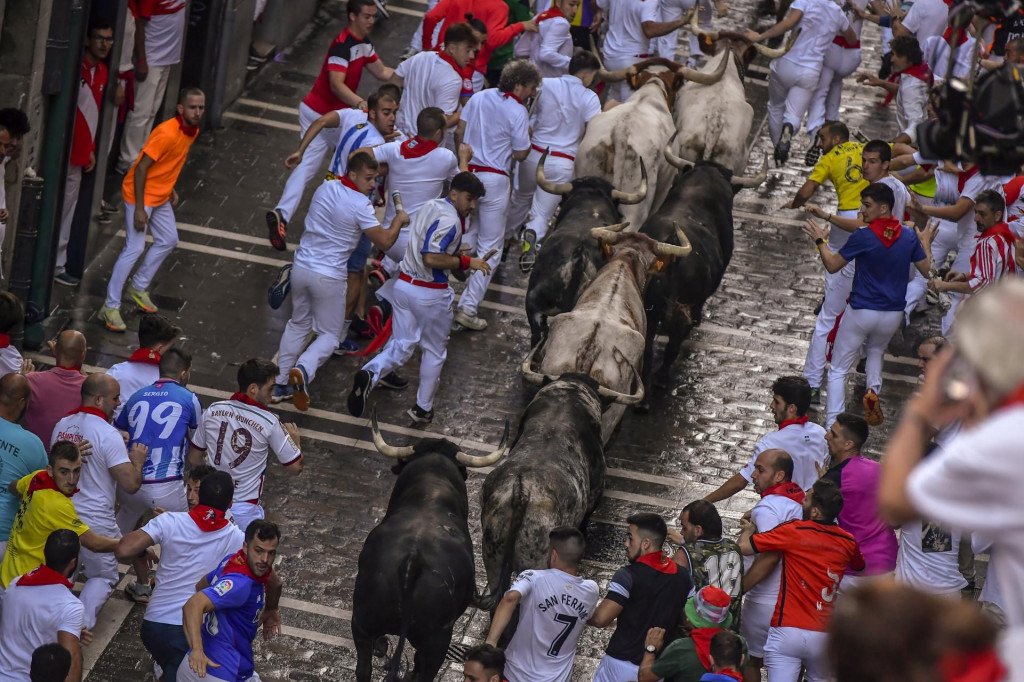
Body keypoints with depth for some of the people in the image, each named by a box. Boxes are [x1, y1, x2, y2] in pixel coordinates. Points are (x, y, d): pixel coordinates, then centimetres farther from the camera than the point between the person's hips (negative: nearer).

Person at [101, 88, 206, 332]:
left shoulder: (191, 131, 0)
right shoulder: (167, 133, -28)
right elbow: (141, 168, -25)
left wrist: (170, 188, 15)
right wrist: (139, 209, -24)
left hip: (160, 196, 9)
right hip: (141, 194, -9)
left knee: (168, 240, 19)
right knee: (134, 248, -10)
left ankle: (139, 287, 37)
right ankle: (111, 307, -5)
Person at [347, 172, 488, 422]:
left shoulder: (430, 207, 9)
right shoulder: (450, 221, -20)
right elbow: (431, 258, -28)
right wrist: (466, 262, -20)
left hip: (404, 285, 7)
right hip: (431, 295, -7)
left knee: (402, 344, 11)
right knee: (434, 352, 13)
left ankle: (371, 374, -17)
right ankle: (423, 408, 19)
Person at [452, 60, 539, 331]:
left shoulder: (479, 97, 6)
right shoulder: (517, 112, -12)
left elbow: (459, 132, 10)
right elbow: (520, 154, -9)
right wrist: (527, 135, 10)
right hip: (494, 180, -6)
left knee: (467, 237, 23)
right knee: (490, 247, 2)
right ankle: (468, 308, -4)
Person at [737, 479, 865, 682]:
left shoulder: (794, 532, -9)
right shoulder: (847, 541, 6)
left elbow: (745, 547, -8)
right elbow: (859, 567, 30)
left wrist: (749, 529, 14)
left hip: (788, 629, -5)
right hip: (825, 635, 5)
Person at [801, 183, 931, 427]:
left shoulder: (863, 237, -16)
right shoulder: (909, 237, -4)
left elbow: (832, 265, -7)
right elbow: (927, 269, 7)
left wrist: (820, 240, 8)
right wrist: (925, 242, 24)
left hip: (861, 312, -4)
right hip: (892, 315, 4)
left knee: (838, 370, 7)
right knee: (876, 351, 34)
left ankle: (833, 425, -1)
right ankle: (873, 391, 7)